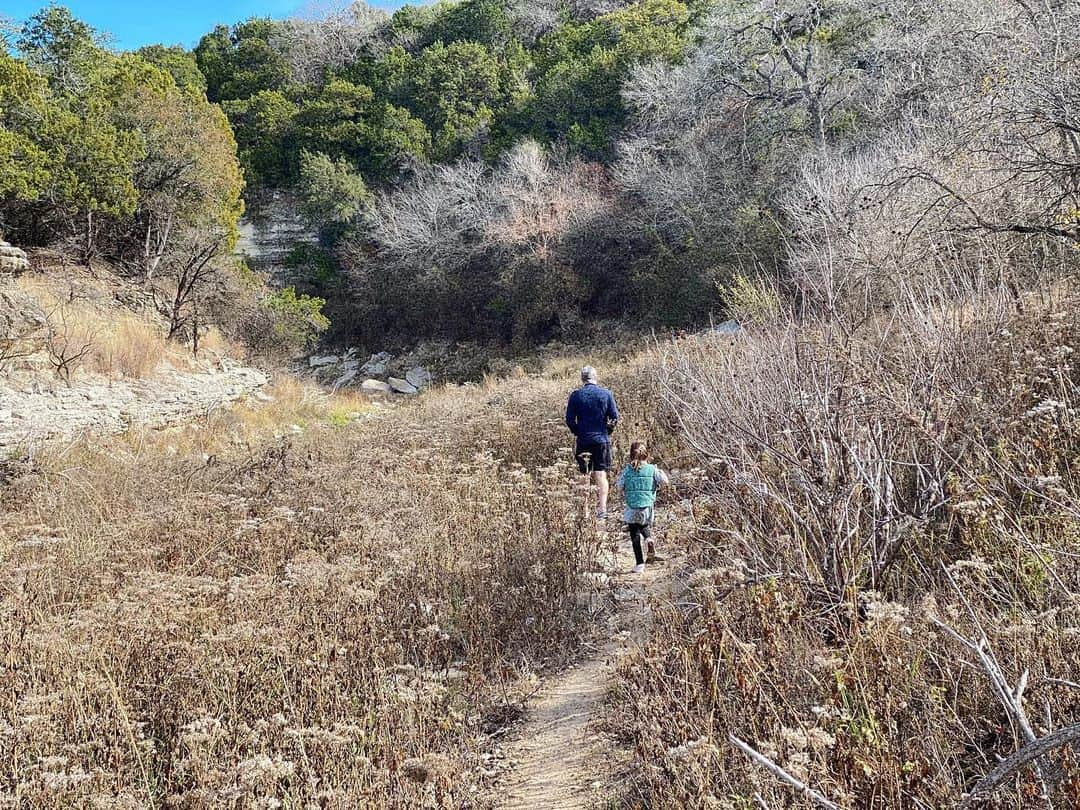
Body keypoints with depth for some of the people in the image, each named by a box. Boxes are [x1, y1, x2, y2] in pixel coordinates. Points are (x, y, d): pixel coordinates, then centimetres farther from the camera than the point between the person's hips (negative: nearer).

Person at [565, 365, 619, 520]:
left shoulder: (575, 396, -3)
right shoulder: (607, 394, -2)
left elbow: (569, 420, -3)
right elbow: (615, 417, -3)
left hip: (583, 440, 0)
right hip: (602, 439, 0)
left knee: (585, 475, 11)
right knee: (601, 475, 0)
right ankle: (602, 508, -12)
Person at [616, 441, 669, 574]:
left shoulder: (627, 469, -4)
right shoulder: (652, 469, -4)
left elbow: (619, 486, -1)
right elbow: (664, 482, -6)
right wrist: (661, 472, 13)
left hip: (632, 509, -1)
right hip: (648, 507, 1)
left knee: (635, 536, 6)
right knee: (644, 525, 29)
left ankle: (639, 564, 1)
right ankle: (649, 538, -4)